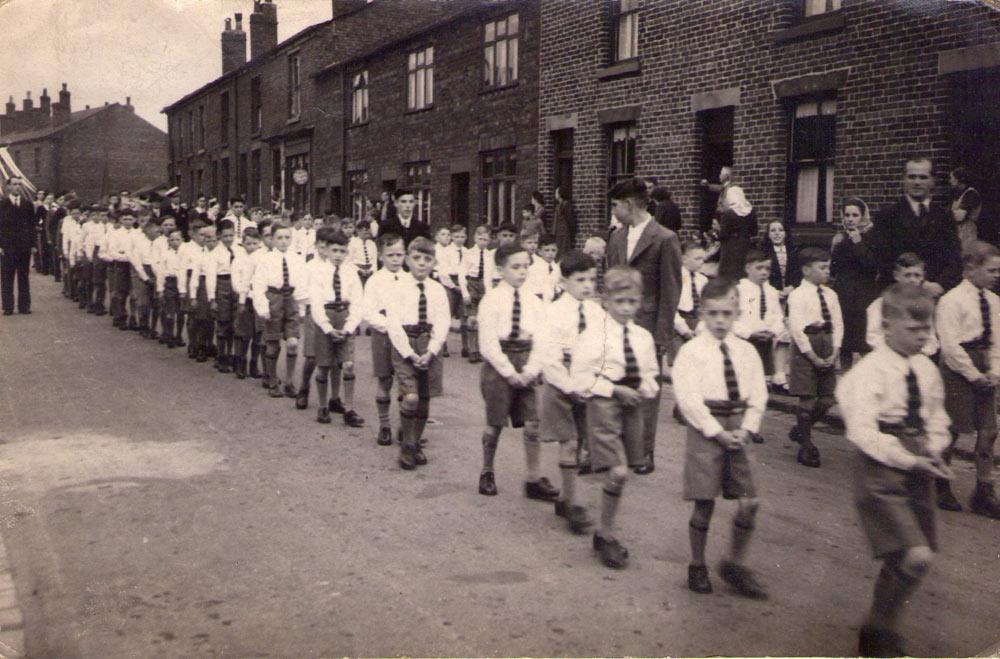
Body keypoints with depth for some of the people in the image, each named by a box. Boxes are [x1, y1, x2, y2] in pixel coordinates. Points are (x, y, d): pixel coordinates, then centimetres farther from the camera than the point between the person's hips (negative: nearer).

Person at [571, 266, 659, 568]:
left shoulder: (643, 336, 8)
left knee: (622, 472, 11)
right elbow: (580, 377, -12)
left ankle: (607, 532, 27)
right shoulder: (594, 334, -10)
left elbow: (651, 373, 19)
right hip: (603, 405, -6)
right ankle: (605, 534, 7)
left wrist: (647, 388, -3)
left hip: (633, 406, 6)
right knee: (618, 472, -13)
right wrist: (615, 389, -16)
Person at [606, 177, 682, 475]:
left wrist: (662, 335, -12)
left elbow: (671, 291, -9)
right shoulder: (617, 238, 11)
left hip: (646, 327, -5)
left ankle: (644, 452, 13)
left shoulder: (665, 239, -8)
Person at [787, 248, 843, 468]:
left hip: (827, 346, 6)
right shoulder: (797, 295, -10)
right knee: (807, 399, -1)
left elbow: (838, 324, 9)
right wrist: (813, 357, -15)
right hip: (805, 348, -6)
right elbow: (796, 328, -14)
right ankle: (806, 447, 10)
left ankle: (799, 431, 30)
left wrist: (834, 352, -3)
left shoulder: (830, 294, 9)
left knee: (827, 399, 8)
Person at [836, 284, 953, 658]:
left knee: (900, 562, 14)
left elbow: (936, 416, 20)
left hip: (915, 472, 7)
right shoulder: (870, 371, -15)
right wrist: (908, 459, -25)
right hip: (880, 474, -7)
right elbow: (862, 431, -21)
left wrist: (933, 451, 1)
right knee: (916, 557, -16)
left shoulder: (926, 369, 8)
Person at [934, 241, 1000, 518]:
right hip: (958, 369, -7)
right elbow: (950, 344, -16)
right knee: (950, 429, 3)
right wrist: (974, 374, -14)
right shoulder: (951, 300, -12)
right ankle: (940, 487, 20)